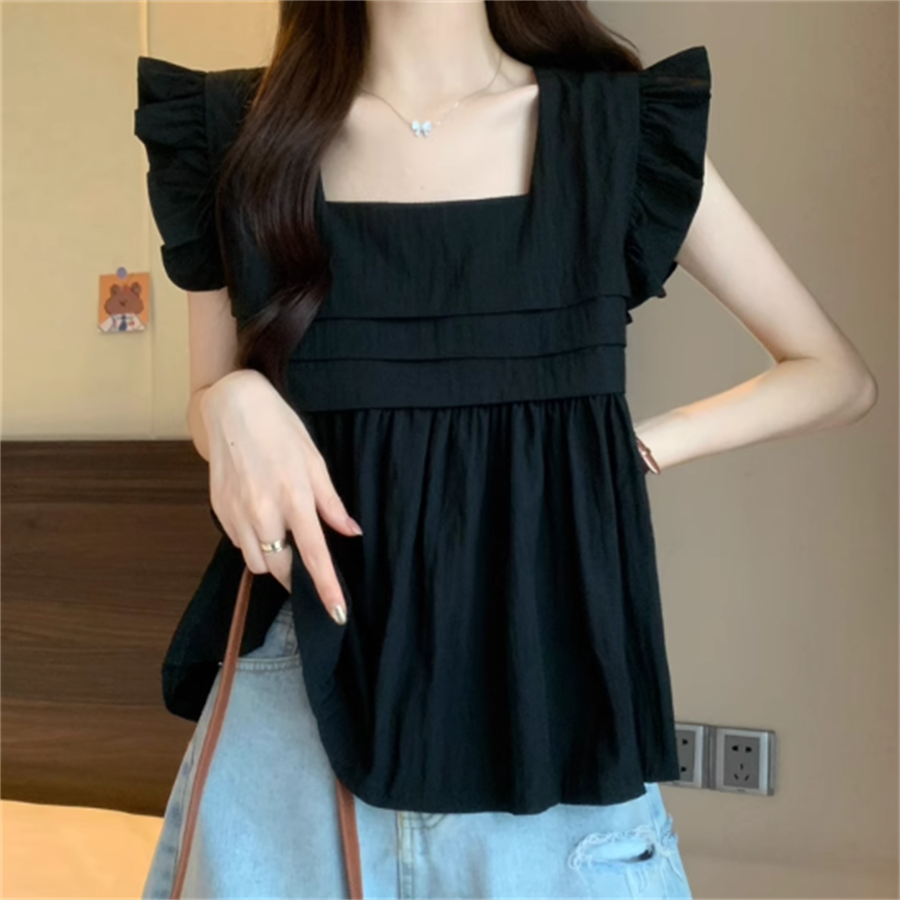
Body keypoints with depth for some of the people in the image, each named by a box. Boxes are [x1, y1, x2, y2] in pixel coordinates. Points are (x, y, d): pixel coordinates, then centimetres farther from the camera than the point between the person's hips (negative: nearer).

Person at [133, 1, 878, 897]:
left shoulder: (623, 124, -1)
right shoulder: (236, 128, 2)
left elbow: (836, 377, 6)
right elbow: (207, 402, 12)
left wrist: (633, 447, -6)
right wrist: (234, 408, -11)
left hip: (540, 659, -1)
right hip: (306, 665, 2)